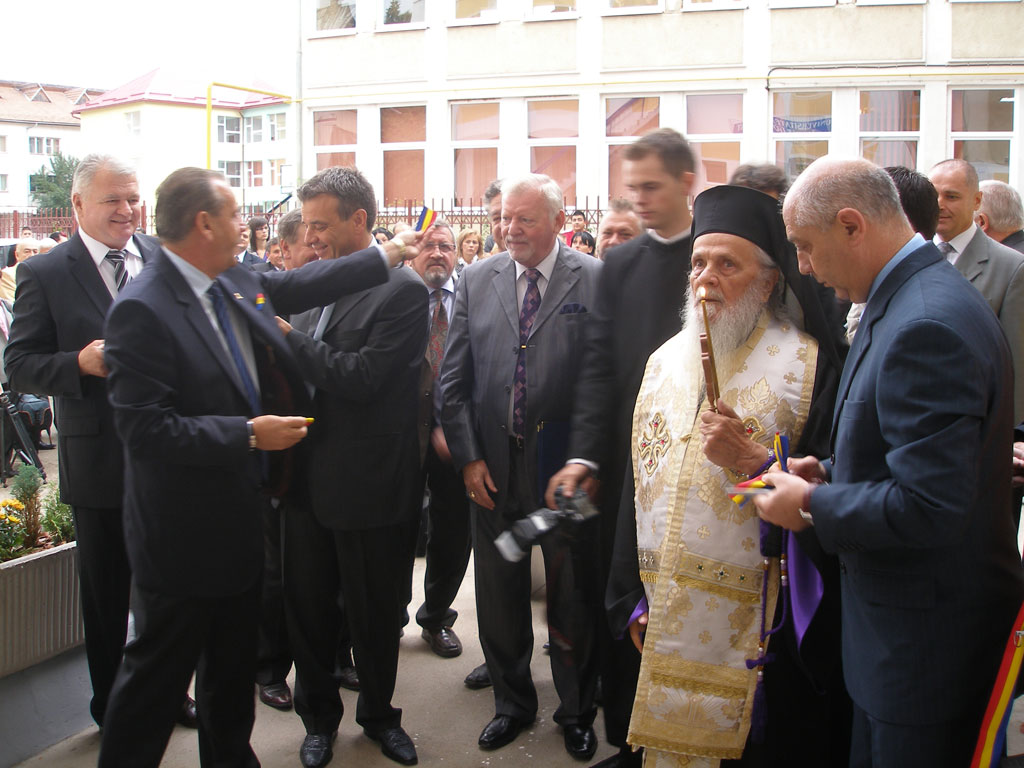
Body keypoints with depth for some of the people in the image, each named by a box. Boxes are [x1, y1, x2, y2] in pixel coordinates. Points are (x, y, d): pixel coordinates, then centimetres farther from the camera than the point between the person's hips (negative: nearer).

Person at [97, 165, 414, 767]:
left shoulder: (235, 284, 1)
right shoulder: (142, 310, -22)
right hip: (183, 532, -8)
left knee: (235, 664, 24)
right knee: (158, 671, 7)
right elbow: (145, 429, -26)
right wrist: (248, 434, -23)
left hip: (239, 519, 9)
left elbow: (300, 286, 15)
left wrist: (392, 254, 12)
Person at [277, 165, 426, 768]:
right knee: (308, 605, 15)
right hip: (309, 476, 6)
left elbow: (360, 378, -22)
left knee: (375, 612, 12)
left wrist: (287, 335, -17)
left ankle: (379, 713, 35)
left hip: (370, 485, -6)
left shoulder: (403, 290, -13)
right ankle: (319, 716, 35)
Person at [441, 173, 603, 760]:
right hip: (493, 468, 3)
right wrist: (468, 457, -2)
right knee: (500, 596, 16)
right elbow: (454, 377, 4)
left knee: (574, 600, 12)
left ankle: (577, 712, 33)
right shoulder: (477, 281, 4)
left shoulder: (596, 281, -6)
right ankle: (513, 701, 37)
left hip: (567, 468, -3)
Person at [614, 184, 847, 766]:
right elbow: (638, 483, 12)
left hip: (760, 630, -5)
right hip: (667, 620, 5)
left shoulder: (808, 366, -7)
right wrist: (633, 597, 10)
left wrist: (752, 459, -23)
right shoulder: (665, 361, 9)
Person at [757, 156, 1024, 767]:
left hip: (926, 641, -10)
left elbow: (930, 506, -30)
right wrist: (831, 471, 4)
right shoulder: (919, 296, 7)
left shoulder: (927, 327, -27)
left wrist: (812, 505, -17)